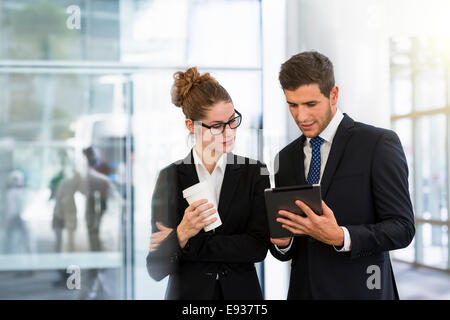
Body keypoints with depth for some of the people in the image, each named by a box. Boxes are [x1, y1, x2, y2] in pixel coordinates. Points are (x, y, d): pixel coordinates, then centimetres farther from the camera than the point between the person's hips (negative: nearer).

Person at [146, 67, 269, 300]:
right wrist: (181, 235, -27)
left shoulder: (255, 173, -3)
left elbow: (258, 247, -13)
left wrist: (188, 244, -15)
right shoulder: (169, 178, -6)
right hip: (188, 293, -1)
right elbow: (155, 269, -9)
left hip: (241, 291, 1)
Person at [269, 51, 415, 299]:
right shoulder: (286, 158, 9)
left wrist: (340, 237, -24)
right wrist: (281, 241, -9)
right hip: (303, 290, 4)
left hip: (359, 290, -4)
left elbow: (402, 227, -11)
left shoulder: (379, 143, -7)